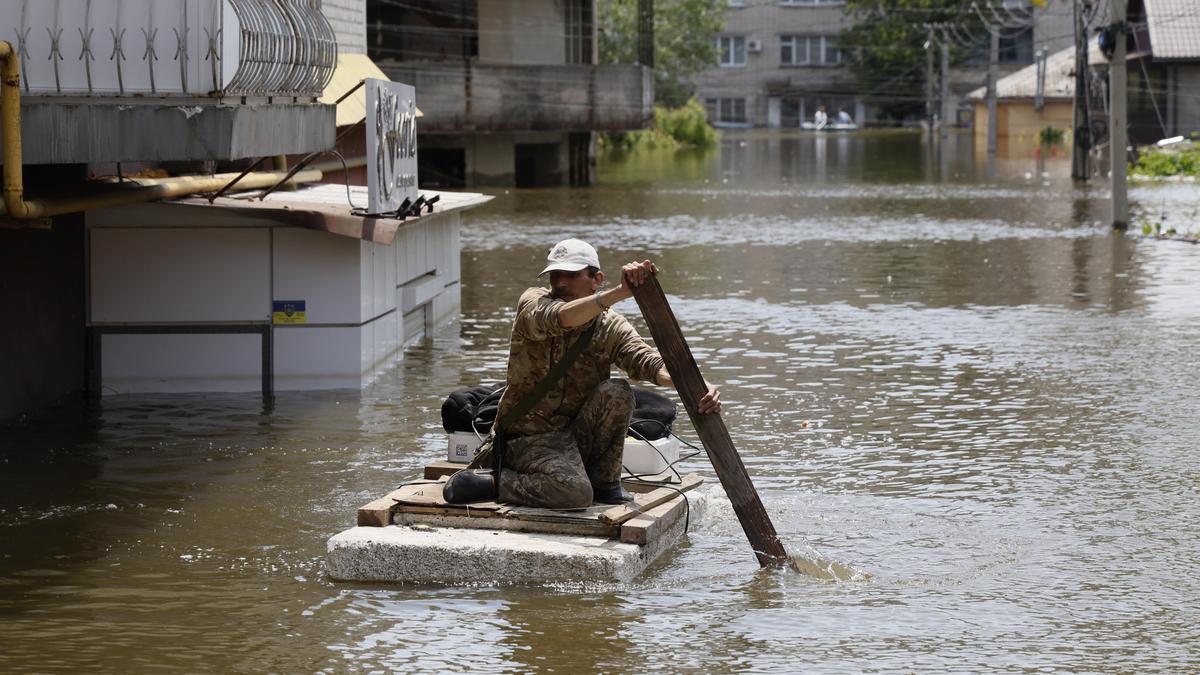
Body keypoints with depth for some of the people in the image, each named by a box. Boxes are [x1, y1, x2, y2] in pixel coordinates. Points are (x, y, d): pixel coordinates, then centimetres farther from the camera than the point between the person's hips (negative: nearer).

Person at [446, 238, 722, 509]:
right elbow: (558, 319, -34)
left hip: (576, 435, 4)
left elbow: (650, 362, -19)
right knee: (575, 492, -30)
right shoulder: (532, 302, -10)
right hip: (528, 439, -4)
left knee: (616, 393, -23)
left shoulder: (612, 328, -2)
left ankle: (604, 482, -5)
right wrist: (621, 292, -51)